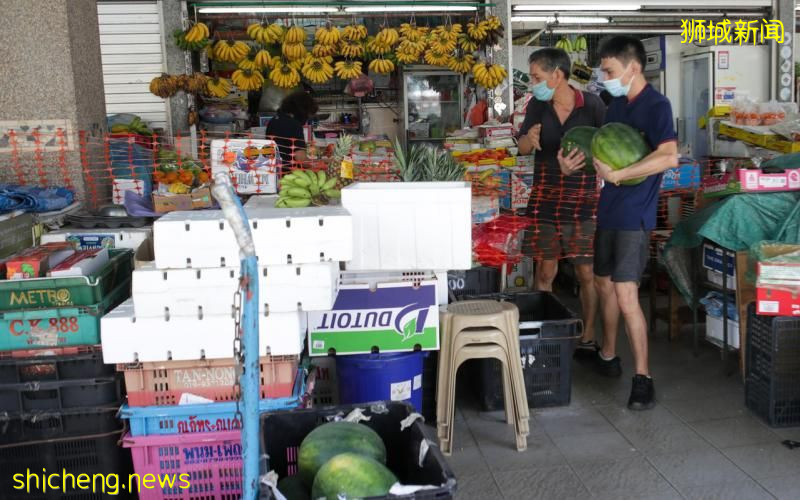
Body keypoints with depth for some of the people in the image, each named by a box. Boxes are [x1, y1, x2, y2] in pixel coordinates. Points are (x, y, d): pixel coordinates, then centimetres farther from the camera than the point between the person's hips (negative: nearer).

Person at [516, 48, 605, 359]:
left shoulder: (592, 104, -7)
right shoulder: (538, 105, 1)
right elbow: (522, 148, -3)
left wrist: (577, 164, -26)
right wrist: (530, 138, -27)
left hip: (584, 199, -2)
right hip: (546, 198, 2)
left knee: (587, 273, 2)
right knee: (545, 271, 6)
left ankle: (588, 339, 17)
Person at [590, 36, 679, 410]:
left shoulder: (656, 105, -13)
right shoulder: (616, 104, 12)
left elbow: (668, 157, -26)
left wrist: (616, 174, -25)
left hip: (634, 215, -8)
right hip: (608, 209, 8)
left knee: (626, 295, -10)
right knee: (604, 283, 16)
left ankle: (643, 378, 0)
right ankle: (608, 356, 32)